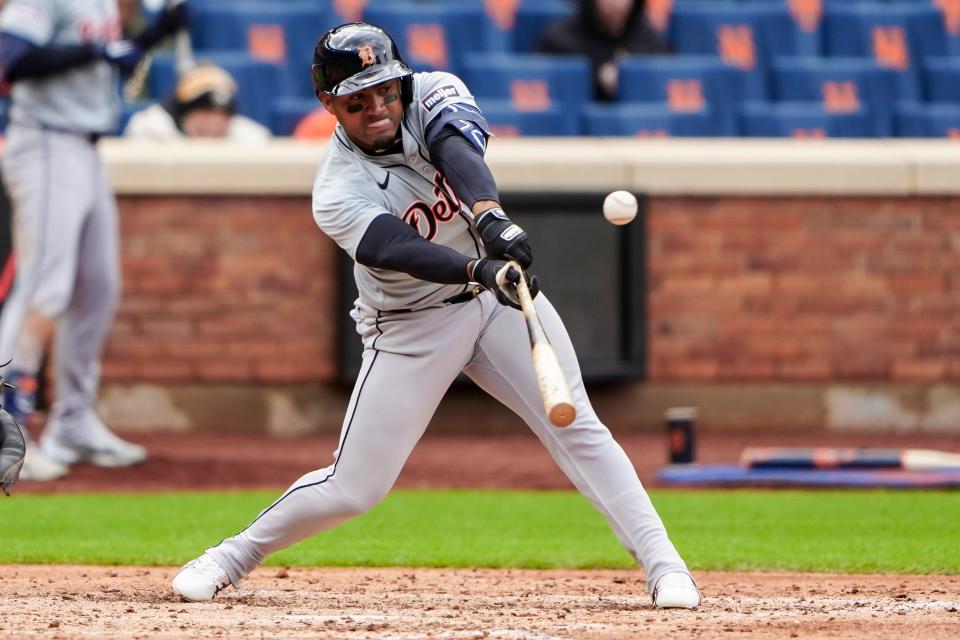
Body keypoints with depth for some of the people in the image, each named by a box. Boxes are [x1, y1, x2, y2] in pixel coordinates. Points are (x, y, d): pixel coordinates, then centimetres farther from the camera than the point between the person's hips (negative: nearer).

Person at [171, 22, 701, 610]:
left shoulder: (433, 94, -12)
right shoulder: (338, 192, -20)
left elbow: (459, 149, -34)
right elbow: (399, 251, -37)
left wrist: (491, 216, -54)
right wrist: (480, 269, -54)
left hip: (498, 295, 3)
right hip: (411, 327, -3)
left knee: (576, 427, -10)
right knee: (354, 487, -3)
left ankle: (663, 564, -7)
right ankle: (234, 557, 17)